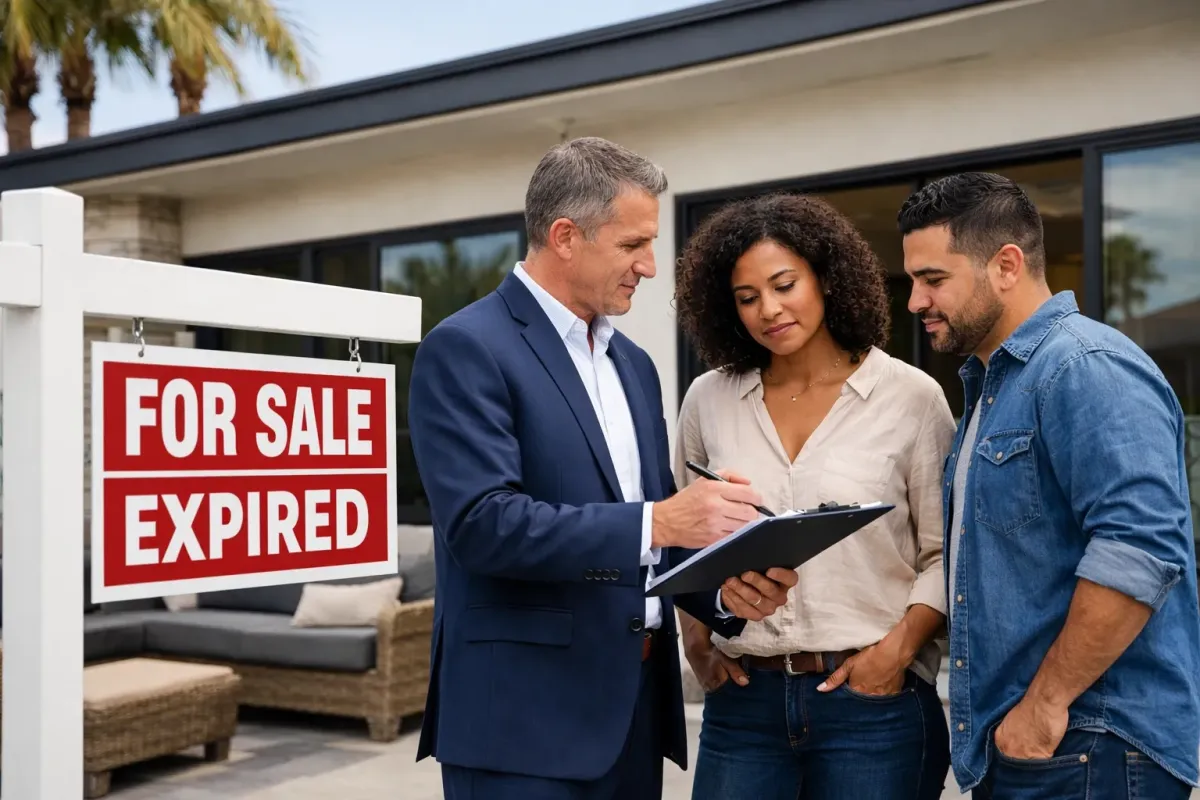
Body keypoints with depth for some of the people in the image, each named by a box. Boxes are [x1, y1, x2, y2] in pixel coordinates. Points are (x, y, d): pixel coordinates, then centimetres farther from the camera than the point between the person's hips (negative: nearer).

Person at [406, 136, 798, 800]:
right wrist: (656, 521, -25)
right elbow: (482, 523, -21)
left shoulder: (633, 364, 14)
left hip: (635, 707, 7)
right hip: (524, 717, -7)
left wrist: (722, 585, -3)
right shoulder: (466, 349, -10)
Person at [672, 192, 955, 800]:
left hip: (872, 699, -2)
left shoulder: (911, 397, -3)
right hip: (741, 698, 2)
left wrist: (899, 648, -12)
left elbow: (945, 553, 0)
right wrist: (697, 645, 5)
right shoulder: (708, 400, 5)